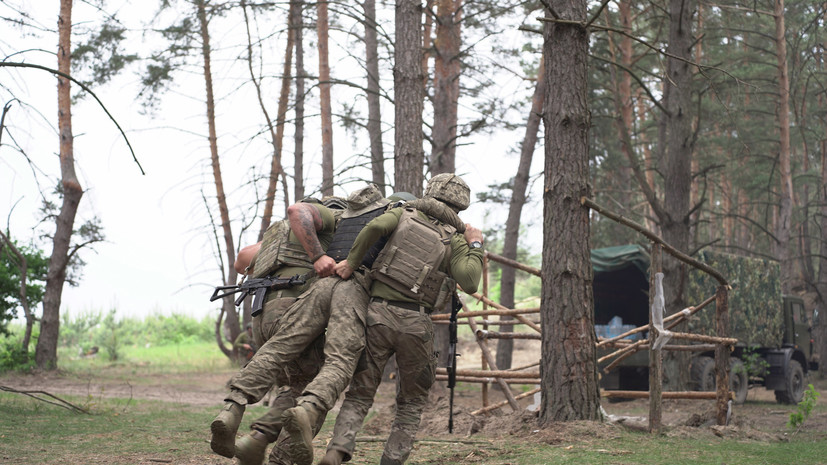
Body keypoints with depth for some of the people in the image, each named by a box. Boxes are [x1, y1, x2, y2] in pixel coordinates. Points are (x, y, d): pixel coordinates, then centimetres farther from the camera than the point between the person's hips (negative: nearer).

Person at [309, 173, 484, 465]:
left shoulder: (404, 214, 11)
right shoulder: (455, 240, 5)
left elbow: (375, 227, -11)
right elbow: (469, 282, -11)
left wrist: (351, 263, 0)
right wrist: (475, 246, 4)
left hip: (379, 313, 1)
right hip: (415, 323, -1)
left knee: (359, 395, 8)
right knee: (412, 402, 18)